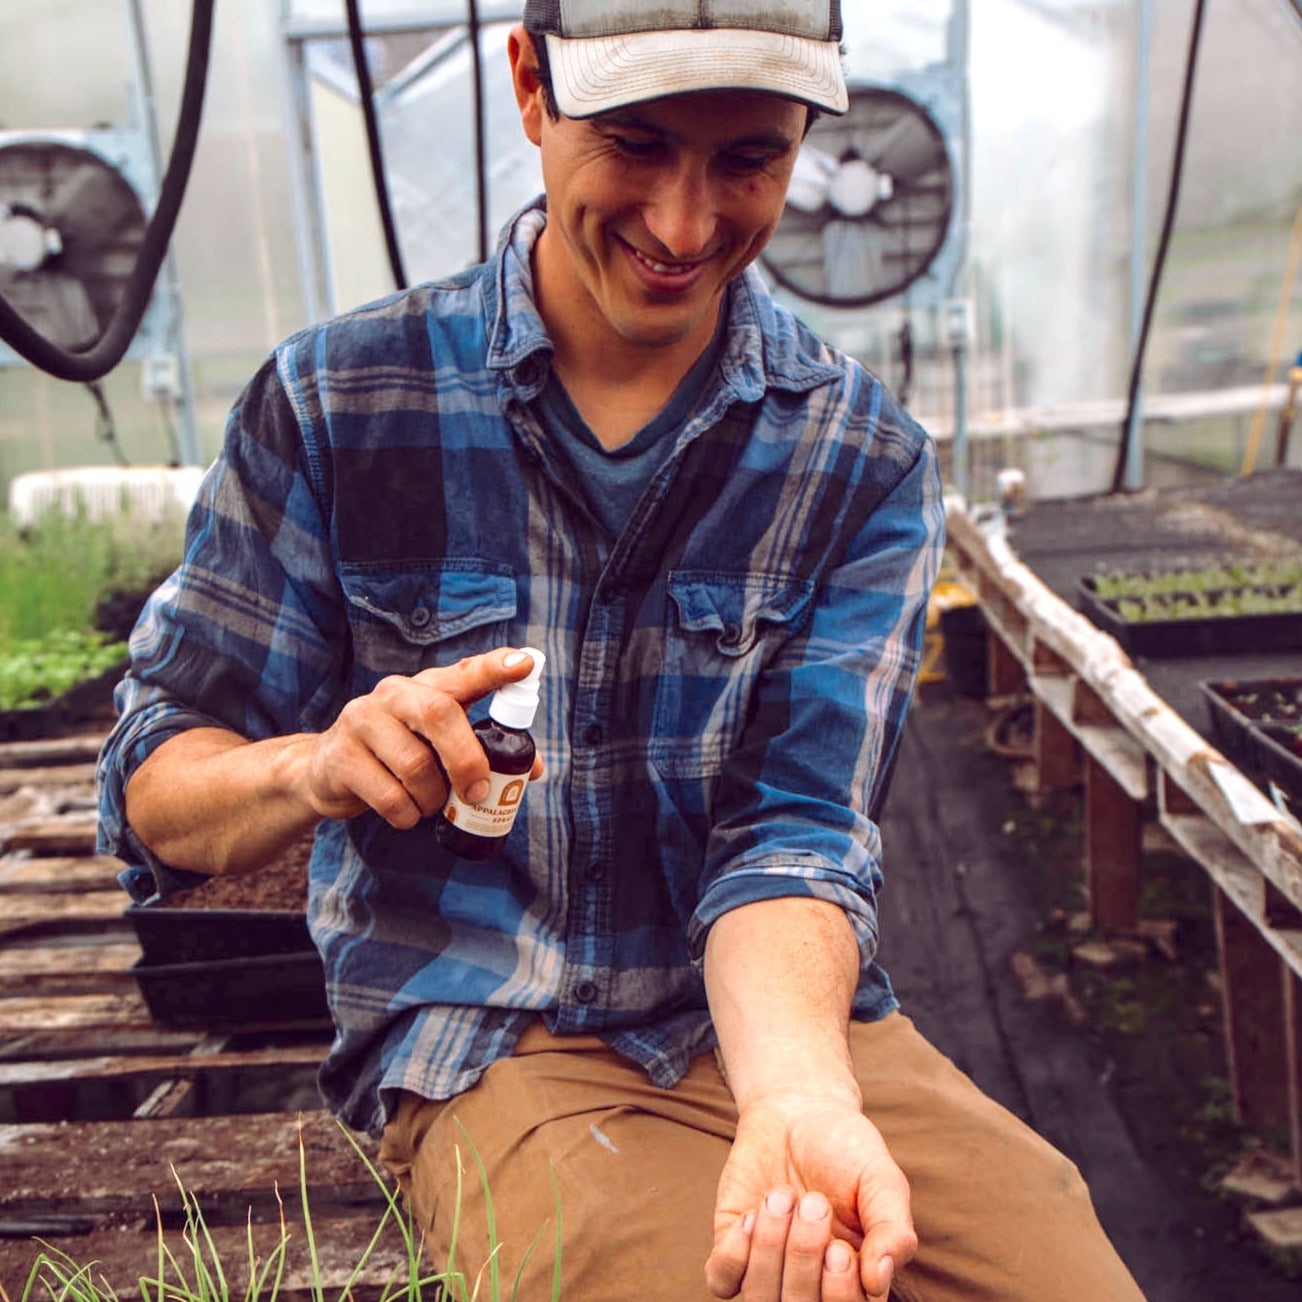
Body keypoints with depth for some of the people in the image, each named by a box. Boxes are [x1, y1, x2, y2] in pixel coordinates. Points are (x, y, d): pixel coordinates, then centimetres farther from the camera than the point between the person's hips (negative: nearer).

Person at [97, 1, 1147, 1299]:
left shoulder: (862, 457, -2)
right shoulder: (331, 402, -6)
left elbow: (796, 831, -10)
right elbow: (151, 794, -2)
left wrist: (799, 1099, -30)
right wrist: (316, 768, -25)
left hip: (791, 1015, 3)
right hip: (486, 1042, -2)